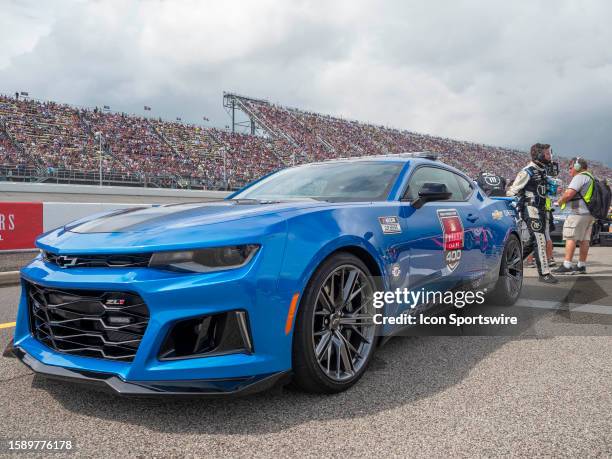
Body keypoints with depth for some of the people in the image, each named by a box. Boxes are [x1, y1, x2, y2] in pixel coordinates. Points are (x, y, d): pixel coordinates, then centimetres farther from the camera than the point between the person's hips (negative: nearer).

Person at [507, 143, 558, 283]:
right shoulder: (528, 171, -12)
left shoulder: (542, 170, 15)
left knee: (534, 240, 14)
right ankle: (544, 273, -5)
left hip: (540, 210, 10)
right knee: (540, 241, -9)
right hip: (531, 210, -9)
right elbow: (513, 191, -13)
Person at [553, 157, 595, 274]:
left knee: (571, 238, -10)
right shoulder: (591, 178, 22)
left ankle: (567, 266, -13)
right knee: (584, 240, 10)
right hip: (590, 213, 10)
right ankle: (581, 266, 13)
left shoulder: (580, 177, -10)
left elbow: (569, 194, -20)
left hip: (579, 212, -10)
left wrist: (561, 201, -3)